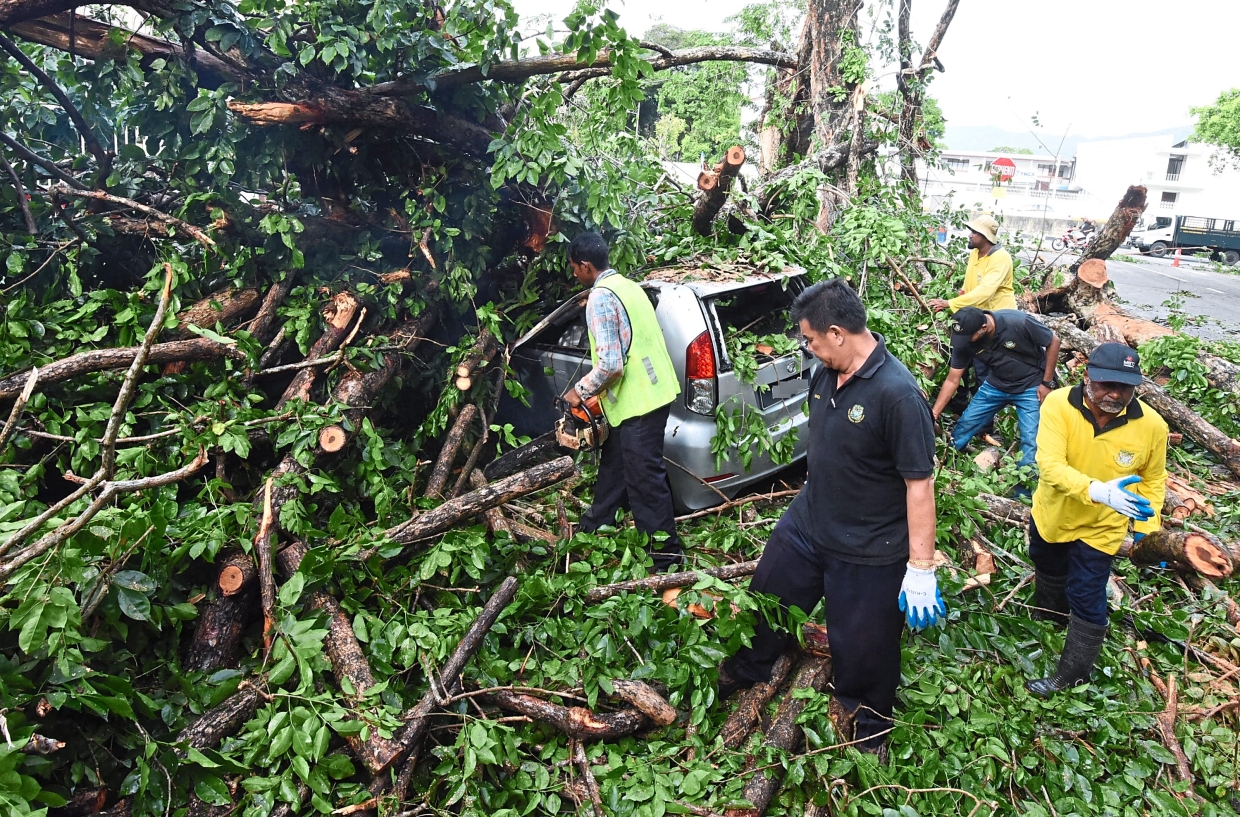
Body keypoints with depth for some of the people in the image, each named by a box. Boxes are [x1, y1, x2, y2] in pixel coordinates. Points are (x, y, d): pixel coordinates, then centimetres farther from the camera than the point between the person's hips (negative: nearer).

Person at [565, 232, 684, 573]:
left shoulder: (600, 297, -17)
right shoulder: (628, 285, 13)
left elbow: (610, 364, -24)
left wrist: (580, 392, -8)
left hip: (638, 402, -10)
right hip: (654, 389, 10)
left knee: (645, 478, 0)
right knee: (614, 463, 23)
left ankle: (666, 553, 11)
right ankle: (595, 526, 40)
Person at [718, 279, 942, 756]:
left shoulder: (897, 395, -27)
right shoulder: (826, 374, -2)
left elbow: (920, 483, -24)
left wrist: (921, 568, -23)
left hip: (868, 553, -7)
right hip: (806, 524, 7)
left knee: (862, 650, 12)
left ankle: (866, 732, 41)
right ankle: (741, 674, 52)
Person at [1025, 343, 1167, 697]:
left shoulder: (1152, 425, -22)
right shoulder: (1058, 404, -28)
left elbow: (1153, 478, -3)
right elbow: (1049, 464, -37)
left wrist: (1147, 529, -9)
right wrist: (1099, 491, -51)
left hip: (1100, 528, -2)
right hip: (1051, 514, 2)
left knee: (1086, 601, 1)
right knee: (1049, 574, 28)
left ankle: (1071, 675, 24)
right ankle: (1047, 625, 60)